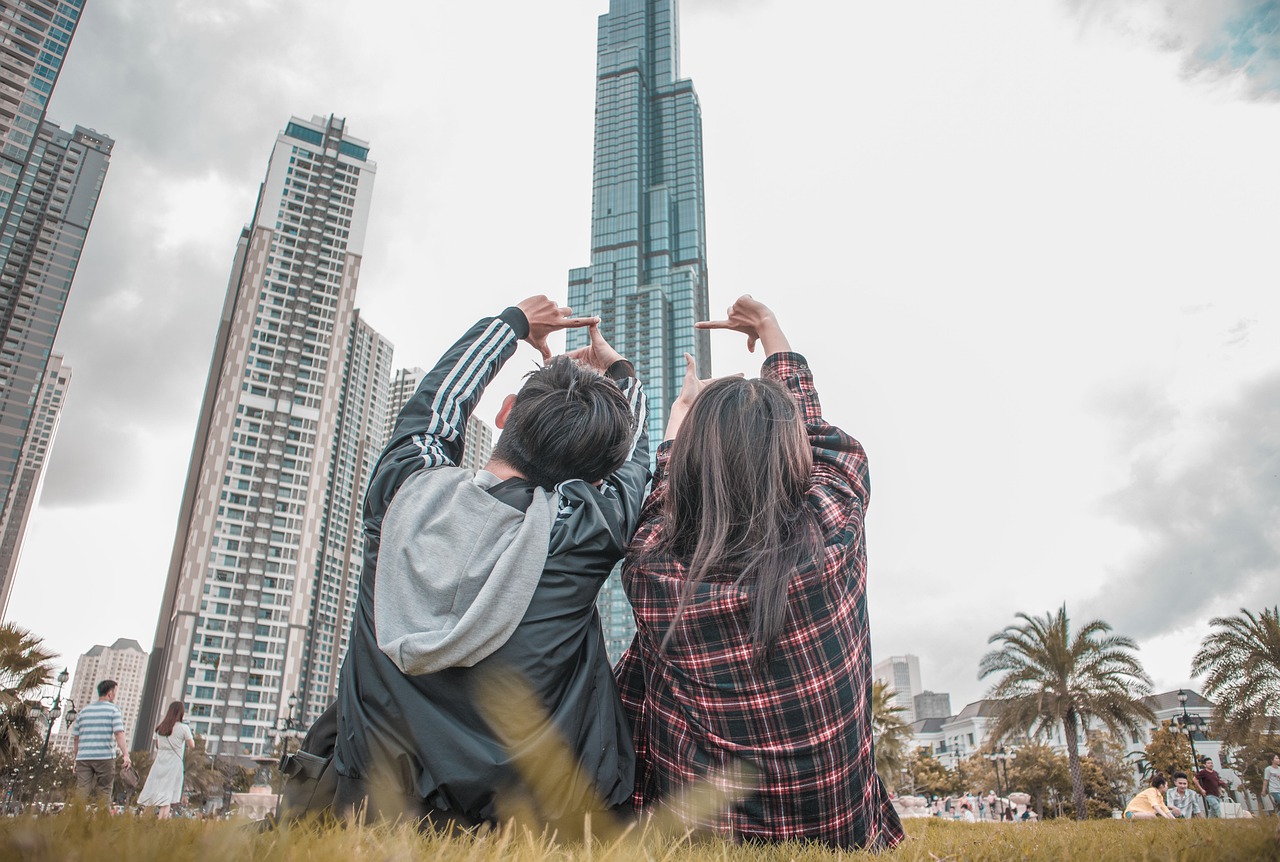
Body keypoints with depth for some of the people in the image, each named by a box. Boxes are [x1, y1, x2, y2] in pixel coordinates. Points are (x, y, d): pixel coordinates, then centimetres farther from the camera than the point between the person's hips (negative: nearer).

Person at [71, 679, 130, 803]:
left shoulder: (84, 711, 15)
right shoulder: (113, 709, 0)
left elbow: (75, 737, 15)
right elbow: (119, 733, -11)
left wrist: (75, 758, 24)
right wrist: (126, 755, -16)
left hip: (83, 757, 4)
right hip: (105, 757, -4)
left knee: (82, 793, 0)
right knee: (104, 793, 2)